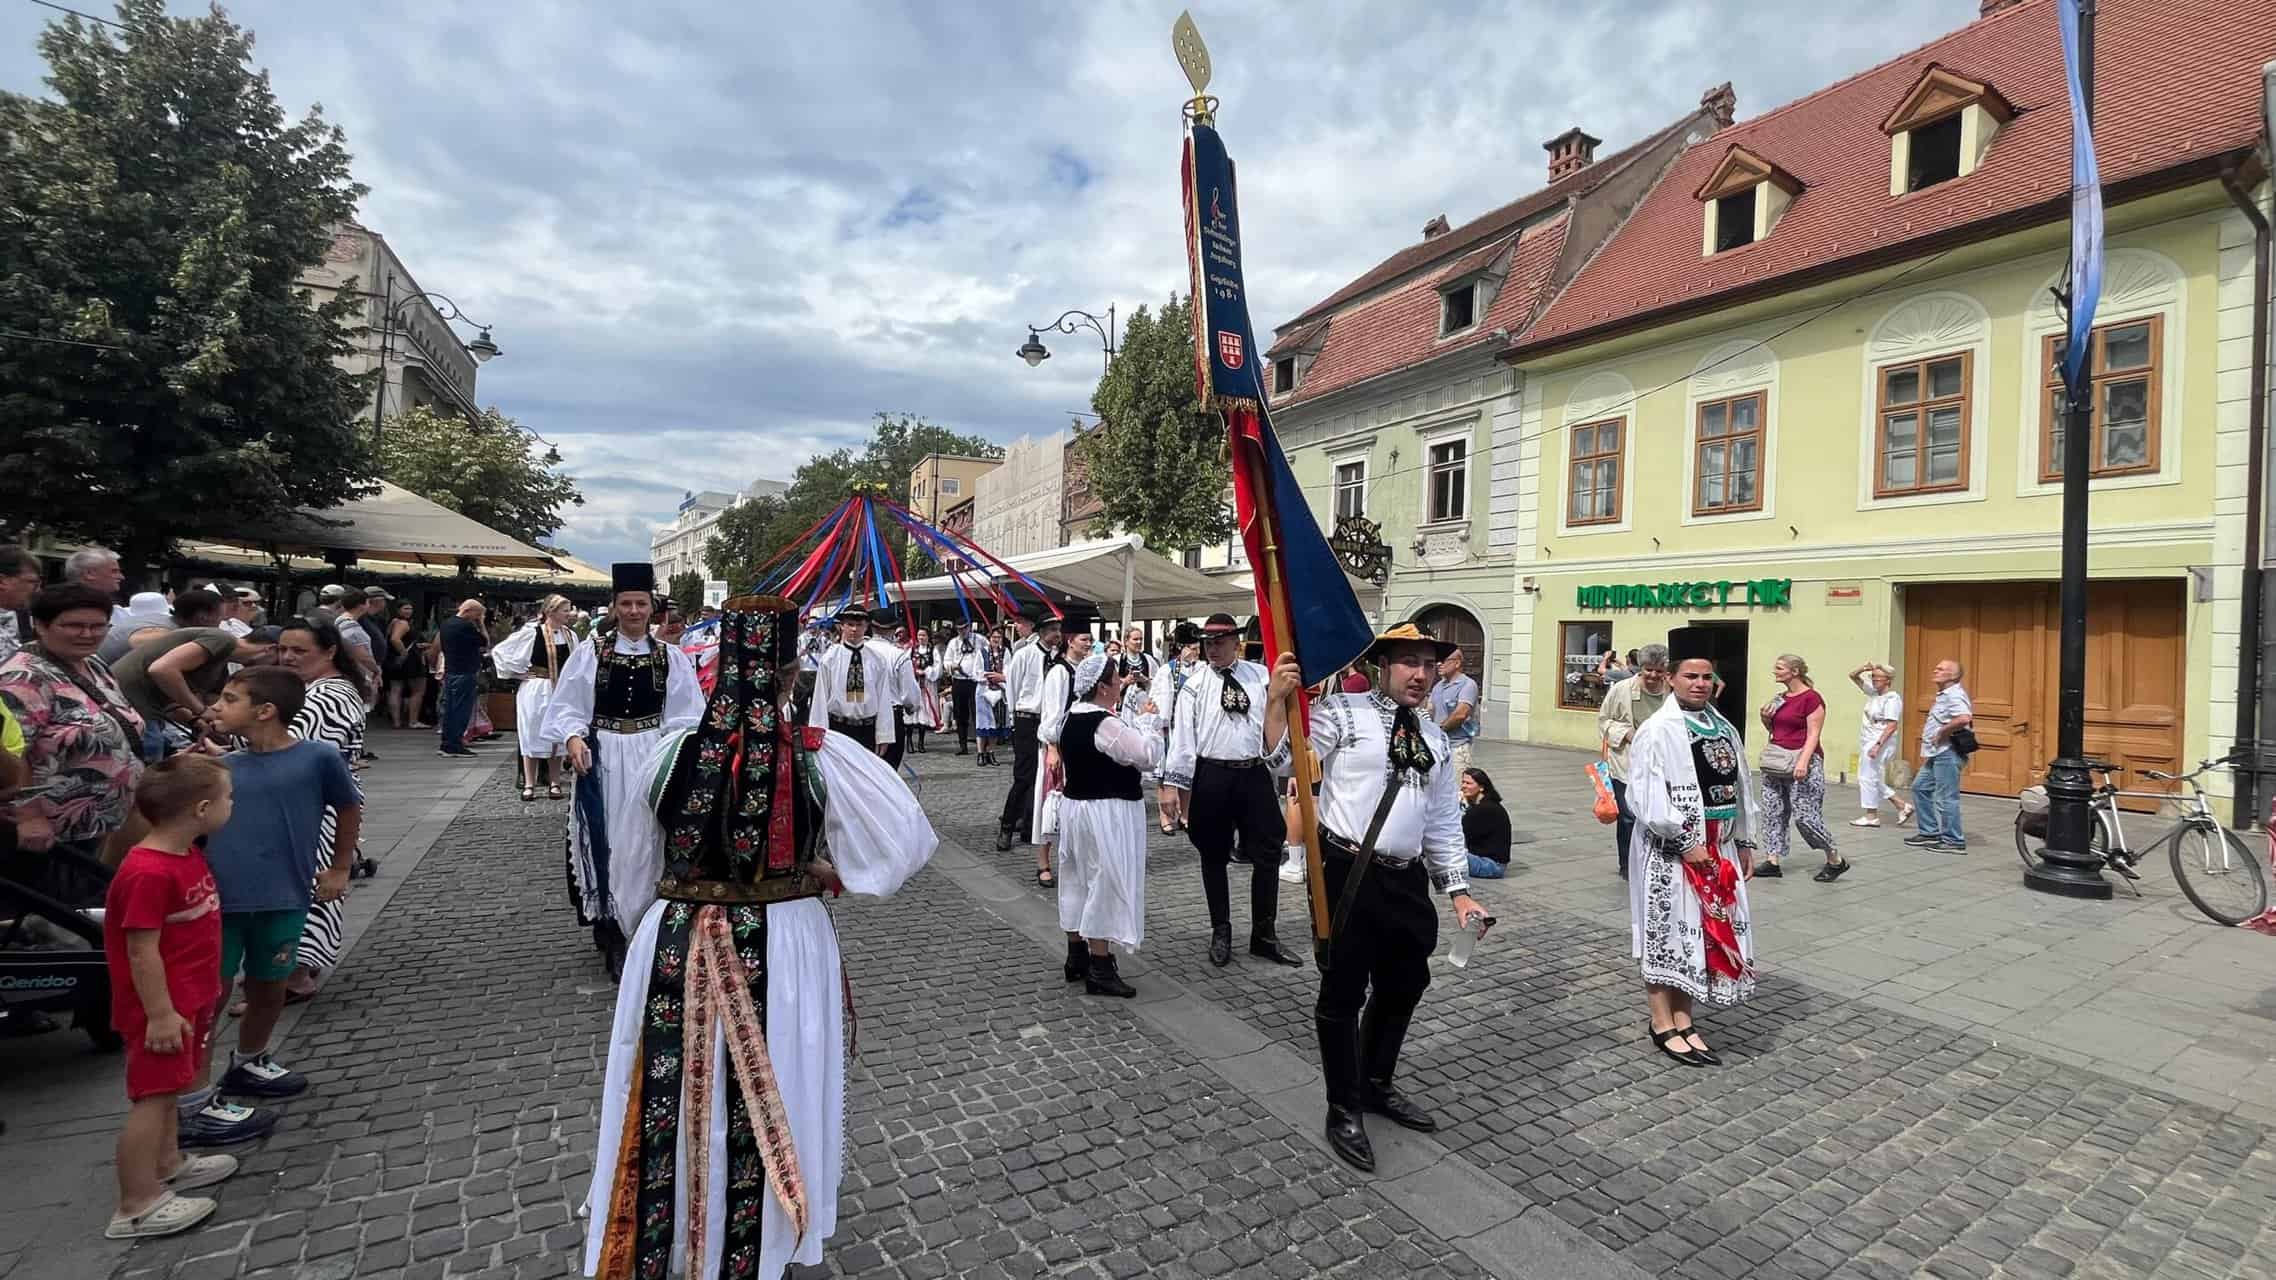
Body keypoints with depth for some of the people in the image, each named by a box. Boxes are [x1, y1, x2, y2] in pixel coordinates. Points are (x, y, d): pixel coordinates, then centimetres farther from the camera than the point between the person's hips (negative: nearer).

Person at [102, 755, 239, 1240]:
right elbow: (142, 952, -24)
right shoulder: (147, 873, -27)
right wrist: (160, 1014, -20)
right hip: (164, 1007, -10)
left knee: (169, 1087, 22)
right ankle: (136, 1207, 9)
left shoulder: (188, 853, 4)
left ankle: (168, 1164, 36)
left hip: (190, 997, 10)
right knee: (153, 1096, -1)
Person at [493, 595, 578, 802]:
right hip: (536, 690, -4)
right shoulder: (531, 632, -9)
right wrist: (517, 673, -4)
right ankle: (529, 784, 9)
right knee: (533, 736, 3)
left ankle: (554, 783, 15)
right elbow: (499, 651, -6)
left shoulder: (570, 635, 5)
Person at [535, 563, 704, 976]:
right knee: (604, 841, 5)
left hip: (650, 757, 1)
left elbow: (686, 712, 1)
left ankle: (642, 930, 21)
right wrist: (573, 737, -17)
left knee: (643, 841, 6)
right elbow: (567, 704, 1)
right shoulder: (590, 651, -1)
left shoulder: (670, 656, 1)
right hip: (601, 756, 0)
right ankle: (609, 928, 17)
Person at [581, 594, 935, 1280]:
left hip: (674, 946, 1)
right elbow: (906, 836, -12)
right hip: (782, 948, -1)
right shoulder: (824, 755, -17)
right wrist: (829, 873, 1)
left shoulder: (679, 750, -10)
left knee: (677, 1094, 20)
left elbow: (636, 870, 4)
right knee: (768, 1101, 19)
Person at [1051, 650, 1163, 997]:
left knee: (1079, 879, 17)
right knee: (1105, 883, 0)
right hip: (1106, 812, -10)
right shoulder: (1105, 724, -23)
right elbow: (1149, 755, -21)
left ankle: (1077, 956, 30)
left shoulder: (1073, 717, 5)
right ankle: (1099, 969, 7)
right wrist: (1148, 720, -8)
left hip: (1075, 804, 10)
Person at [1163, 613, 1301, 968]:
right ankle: (1221, 933, 27)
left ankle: (1264, 935, 22)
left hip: (1255, 773, 2)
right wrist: (1180, 786, -7)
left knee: (1268, 853, 5)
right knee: (1214, 857, 10)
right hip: (1211, 776, -1)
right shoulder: (1195, 685, -3)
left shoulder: (1260, 676, 3)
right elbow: (1183, 736, -4)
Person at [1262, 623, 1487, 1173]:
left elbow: (1444, 824, 17)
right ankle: (1344, 1111, 24)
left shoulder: (1437, 741, 13)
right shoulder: (1342, 712, -6)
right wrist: (1278, 699, -29)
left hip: (1407, 880, 7)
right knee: (1343, 993, 4)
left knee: (1402, 987, 20)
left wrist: (1459, 891, 13)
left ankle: (1378, 1086, 44)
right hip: (1347, 875, -6)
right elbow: (1283, 759, -16)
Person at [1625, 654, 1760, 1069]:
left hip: (1717, 847, 7)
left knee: (1701, 931, 12)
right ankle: (1663, 1025, 13)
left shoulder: (1724, 729, 10)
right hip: (1670, 849, -7)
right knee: (1667, 931, 1)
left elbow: (1741, 786, 16)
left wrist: (1745, 843, 14)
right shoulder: (1657, 730, -13)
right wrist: (1686, 843, -19)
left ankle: (1683, 1020, 24)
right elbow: (1648, 797, -19)